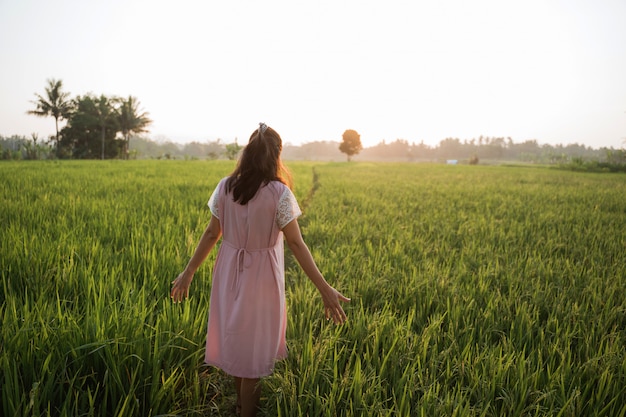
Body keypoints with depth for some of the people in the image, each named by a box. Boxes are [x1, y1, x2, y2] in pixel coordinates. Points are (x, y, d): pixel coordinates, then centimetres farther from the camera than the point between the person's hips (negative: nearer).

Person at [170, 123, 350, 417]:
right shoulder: (279, 193, -17)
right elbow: (296, 244, -18)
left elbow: (212, 233, -2)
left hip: (230, 272, 5)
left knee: (236, 339, 21)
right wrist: (325, 289, -15)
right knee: (255, 344, 13)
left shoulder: (225, 187, -5)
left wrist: (188, 272, 9)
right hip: (261, 277, -4)